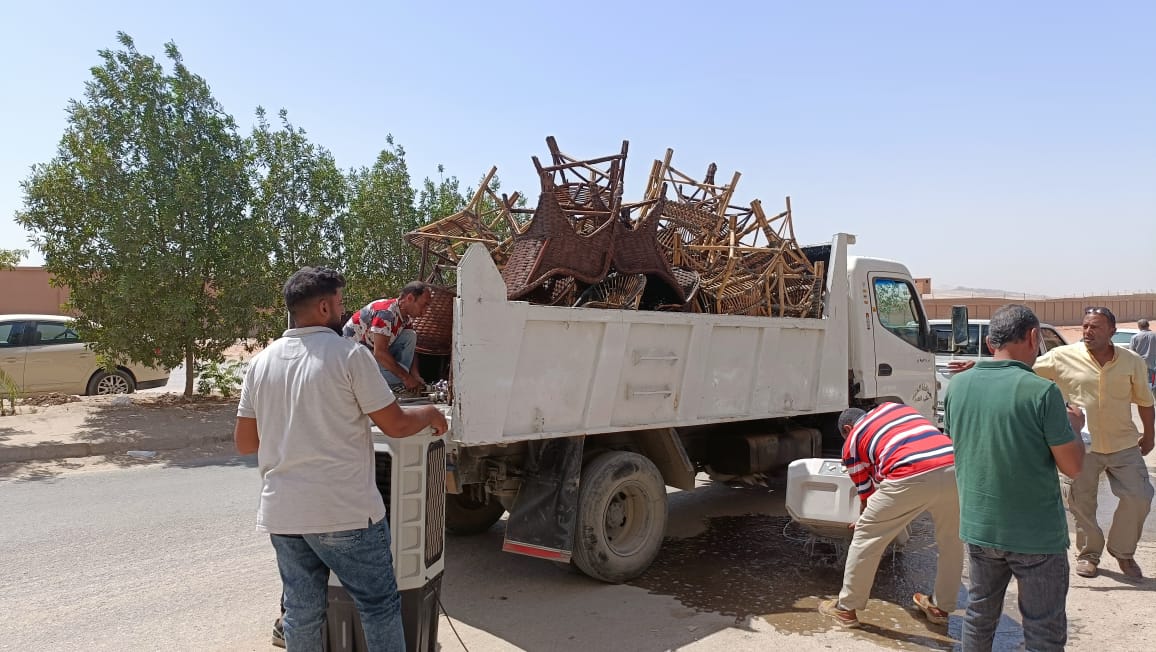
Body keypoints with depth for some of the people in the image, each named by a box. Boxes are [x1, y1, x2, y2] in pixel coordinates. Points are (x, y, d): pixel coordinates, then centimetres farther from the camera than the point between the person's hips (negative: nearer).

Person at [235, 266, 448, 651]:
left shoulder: (261, 362, 6)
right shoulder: (349, 354, -11)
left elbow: (244, 443, 11)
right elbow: (396, 425, -9)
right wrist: (430, 415, 10)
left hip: (281, 512, 6)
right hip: (344, 511, -6)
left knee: (301, 612, 16)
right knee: (379, 605, 9)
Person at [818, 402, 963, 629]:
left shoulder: (852, 442, 22)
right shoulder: (894, 407, 34)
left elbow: (866, 494, 27)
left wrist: (866, 522, 46)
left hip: (912, 477, -5)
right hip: (953, 468, 5)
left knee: (866, 537, 13)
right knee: (950, 540, 28)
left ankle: (846, 608, 24)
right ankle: (940, 607, 42)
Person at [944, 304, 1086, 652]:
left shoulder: (957, 385, -2)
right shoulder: (1042, 391, -18)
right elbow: (1072, 466, -13)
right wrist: (1073, 426, 7)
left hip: (978, 527, 5)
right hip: (1036, 534, -5)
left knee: (979, 616, 20)